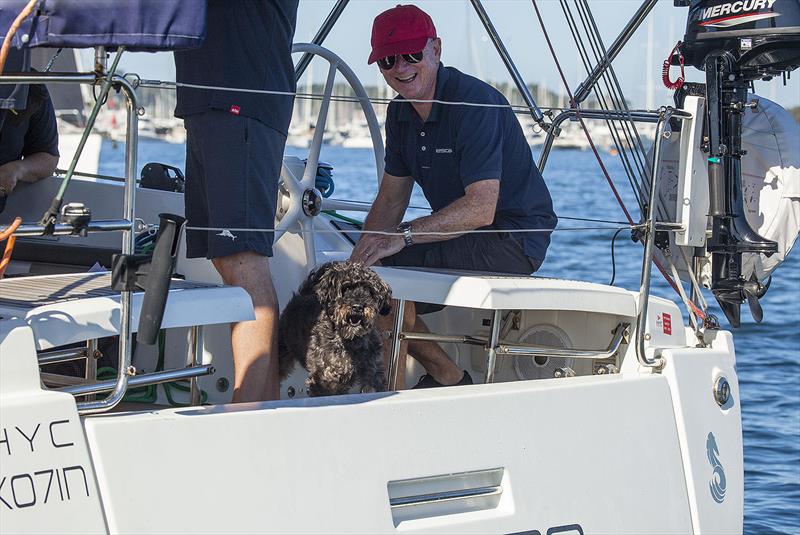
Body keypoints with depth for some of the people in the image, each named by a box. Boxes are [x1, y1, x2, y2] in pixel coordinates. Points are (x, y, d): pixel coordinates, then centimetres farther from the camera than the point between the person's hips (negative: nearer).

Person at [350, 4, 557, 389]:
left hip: (514, 240, -9)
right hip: (463, 238, 9)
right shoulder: (401, 112, 7)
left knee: (384, 274, -23)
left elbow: (481, 209, -28)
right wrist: (359, 257, -6)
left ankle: (448, 379, -7)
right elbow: (391, 199, 11)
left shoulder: (475, 103, -21)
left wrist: (404, 235, -30)